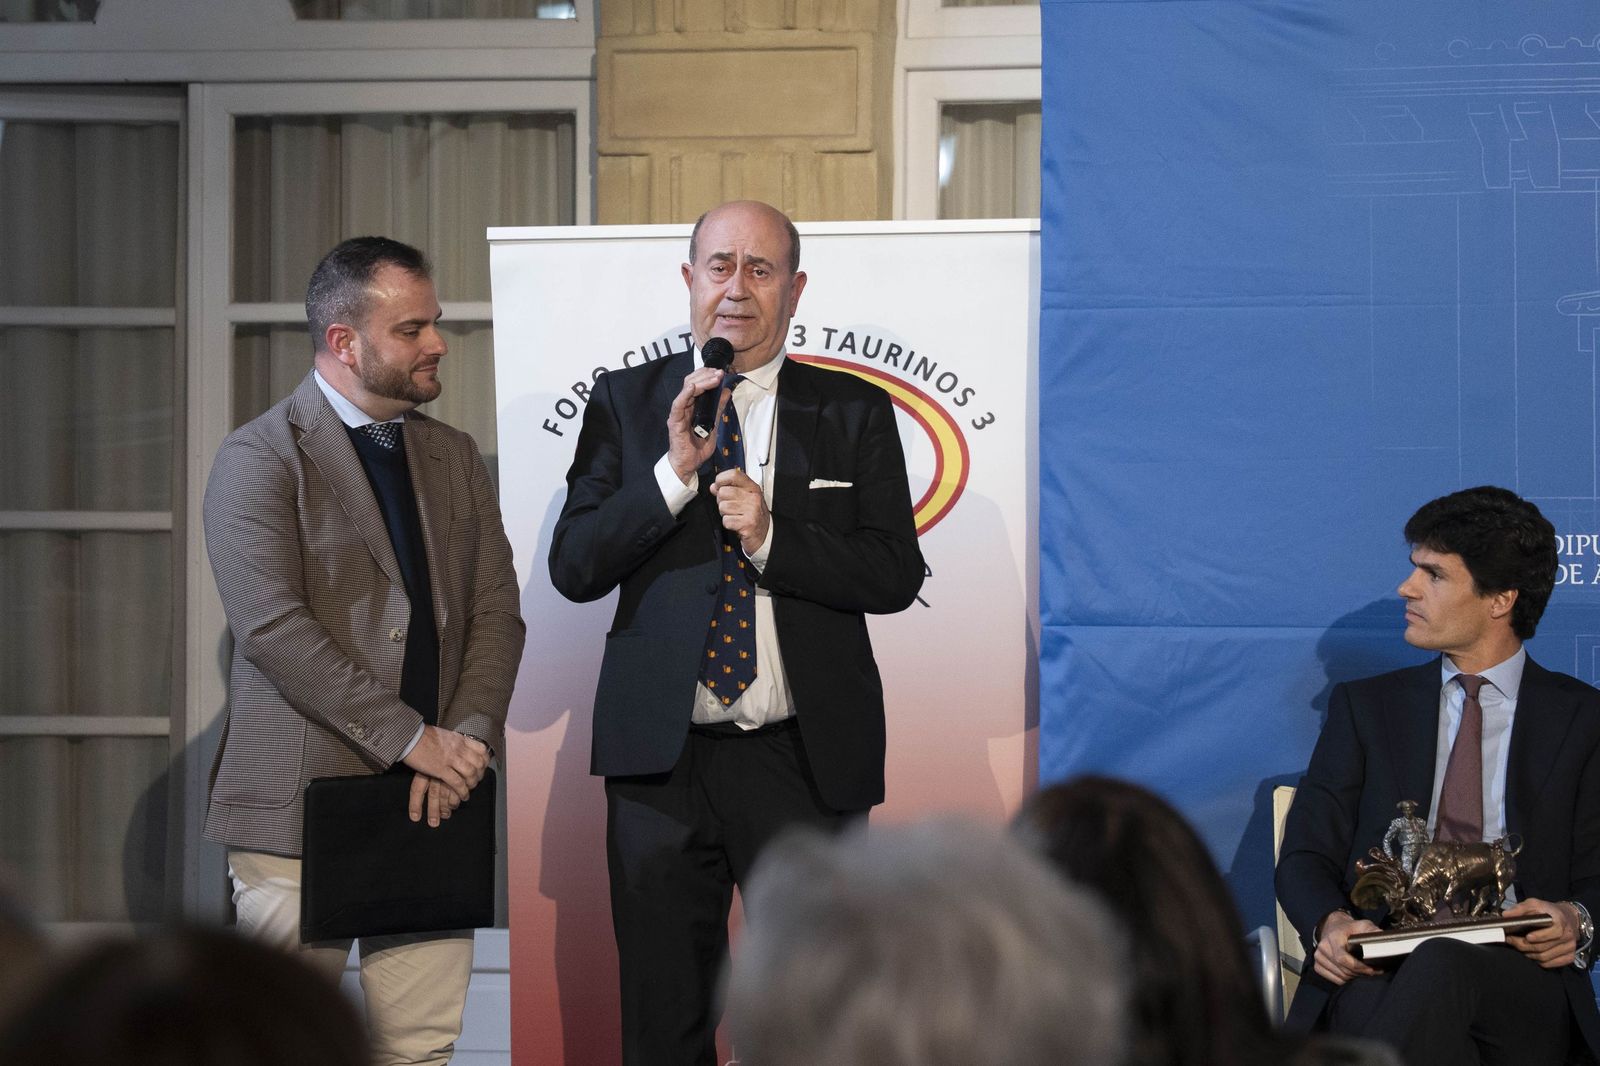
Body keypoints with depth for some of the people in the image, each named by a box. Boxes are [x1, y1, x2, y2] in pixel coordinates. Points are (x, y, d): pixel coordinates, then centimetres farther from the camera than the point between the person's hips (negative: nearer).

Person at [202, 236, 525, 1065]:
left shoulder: (454, 456, 17)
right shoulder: (261, 458, -4)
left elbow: (497, 613, 11)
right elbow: (272, 626, -14)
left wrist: (463, 742, -7)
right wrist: (410, 740, -16)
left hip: (432, 802, 5)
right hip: (302, 802, -5)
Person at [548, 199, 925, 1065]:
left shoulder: (854, 413, 5)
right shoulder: (626, 402, 6)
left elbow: (896, 574, -1)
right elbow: (573, 568, -2)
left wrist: (771, 537, -14)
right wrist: (674, 471, -14)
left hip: (807, 763, 0)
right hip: (661, 759, 1)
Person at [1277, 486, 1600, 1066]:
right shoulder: (1365, 706, 20)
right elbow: (1305, 857, 13)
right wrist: (1332, 925, -11)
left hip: (1519, 977, 0)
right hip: (1379, 970, 1)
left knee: (1441, 967, -39)